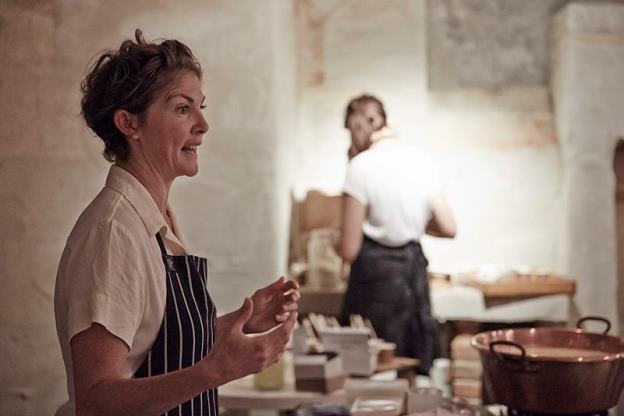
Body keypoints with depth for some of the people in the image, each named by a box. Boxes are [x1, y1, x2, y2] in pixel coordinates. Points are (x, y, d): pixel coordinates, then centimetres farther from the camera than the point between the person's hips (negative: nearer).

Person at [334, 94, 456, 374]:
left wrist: (336, 243, 9)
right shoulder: (420, 160, 3)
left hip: (376, 271, -6)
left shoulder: (362, 166, -14)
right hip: (414, 267, 6)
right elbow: (448, 228, 8)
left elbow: (349, 251, -13)